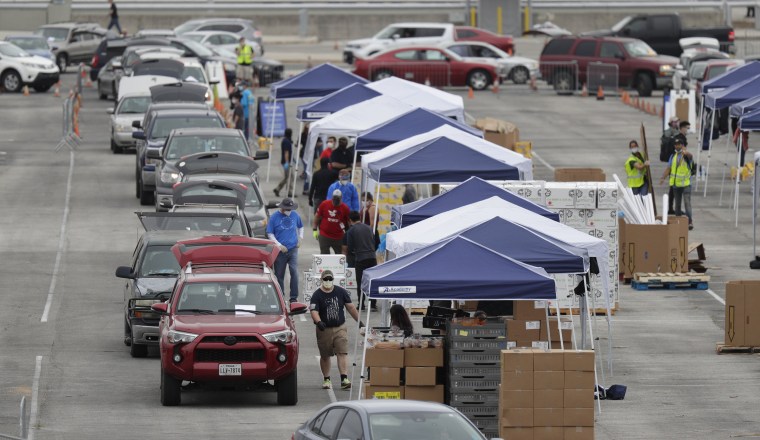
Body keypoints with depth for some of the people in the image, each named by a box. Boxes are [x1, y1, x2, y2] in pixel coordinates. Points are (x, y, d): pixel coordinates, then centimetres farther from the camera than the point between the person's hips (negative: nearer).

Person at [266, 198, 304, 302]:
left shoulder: (295, 215, 5)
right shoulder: (274, 217, -4)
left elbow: (300, 226, 24)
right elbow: (270, 234, -2)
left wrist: (300, 238, 9)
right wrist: (279, 245, -11)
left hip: (293, 249, 1)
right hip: (280, 250, -1)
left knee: (294, 272, -11)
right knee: (279, 275, 7)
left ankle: (294, 297, -6)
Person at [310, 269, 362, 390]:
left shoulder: (341, 292, 4)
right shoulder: (317, 295, -5)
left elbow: (350, 307, 11)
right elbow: (314, 311, -16)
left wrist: (359, 321, 13)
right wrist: (318, 322, -35)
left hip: (340, 328, 1)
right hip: (324, 330, -1)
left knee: (343, 353, -11)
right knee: (325, 356, 9)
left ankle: (344, 379, -17)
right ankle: (326, 379, 23)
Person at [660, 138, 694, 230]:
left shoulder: (686, 155, -6)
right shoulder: (673, 156, 9)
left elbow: (690, 155, -32)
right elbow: (668, 168, 8)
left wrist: (685, 152, -56)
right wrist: (663, 178, -7)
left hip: (686, 184, -5)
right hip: (676, 184, 5)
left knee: (687, 203, -14)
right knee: (677, 204, 11)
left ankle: (690, 222, -17)